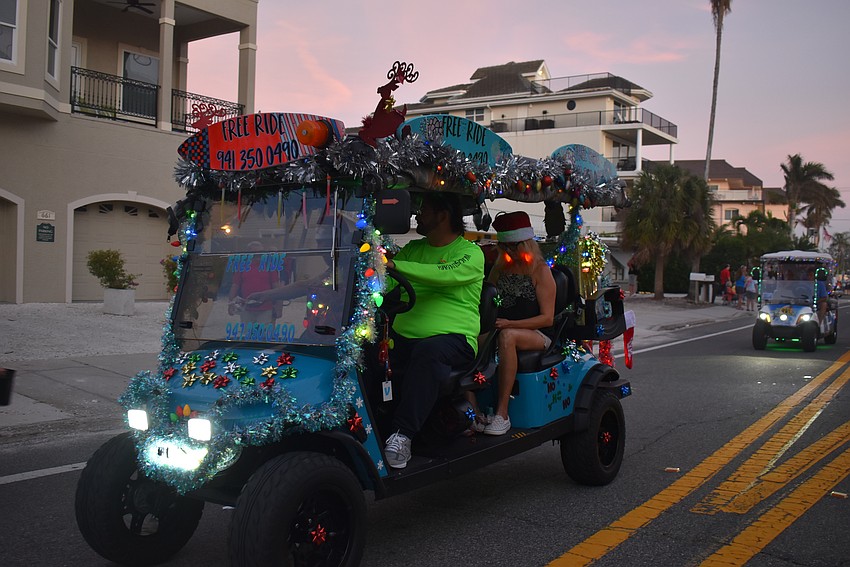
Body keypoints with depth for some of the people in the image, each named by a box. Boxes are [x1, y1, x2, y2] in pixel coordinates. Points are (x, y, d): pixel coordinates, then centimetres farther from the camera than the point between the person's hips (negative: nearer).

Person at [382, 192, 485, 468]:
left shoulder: (471, 253, 3)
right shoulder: (413, 249, 22)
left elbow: (443, 275, -17)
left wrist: (395, 265, -26)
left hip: (453, 338, -5)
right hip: (403, 336, 5)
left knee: (429, 352, -39)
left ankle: (402, 434, -39)